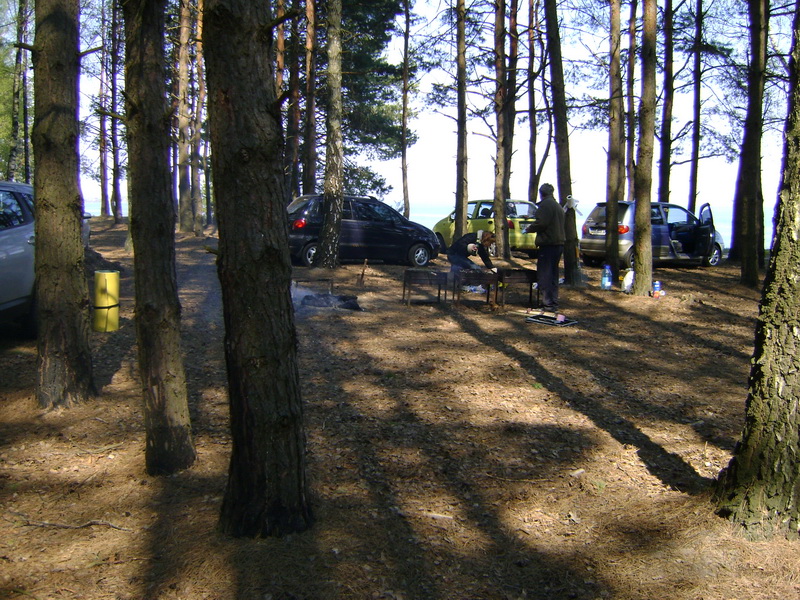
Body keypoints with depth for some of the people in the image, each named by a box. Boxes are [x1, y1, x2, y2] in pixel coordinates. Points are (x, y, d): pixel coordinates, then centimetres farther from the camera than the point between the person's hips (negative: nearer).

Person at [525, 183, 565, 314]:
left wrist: (529, 229, -2)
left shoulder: (545, 204, -10)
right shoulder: (558, 206, 21)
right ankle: (553, 304, 18)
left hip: (548, 244, -10)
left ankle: (548, 304, -12)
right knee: (553, 275, 15)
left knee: (544, 275, -8)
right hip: (558, 243, 10)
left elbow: (541, 223, -19)